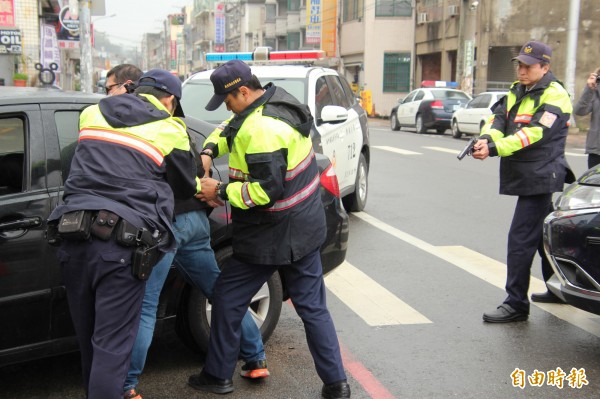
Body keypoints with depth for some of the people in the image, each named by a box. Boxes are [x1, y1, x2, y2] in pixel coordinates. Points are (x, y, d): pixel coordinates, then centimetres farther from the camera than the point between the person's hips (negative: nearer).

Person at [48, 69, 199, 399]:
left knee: (88, 339, 19)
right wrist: (201, 187, 37)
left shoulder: (92, 115, 14)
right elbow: (186, 188, 13)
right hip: (122, 246, -5)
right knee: (112, 345, 1)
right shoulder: (170, 130, 1)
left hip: (74, 237, 5)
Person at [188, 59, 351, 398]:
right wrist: (209, 150, 5)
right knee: (312, 307, 14)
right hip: (306, 228, 9)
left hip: (273, 237, -9)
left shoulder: (260, 129, -25)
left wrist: (221, 191, -15)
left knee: (228, 300, 9)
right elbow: (231, 128, 20)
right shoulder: (278, 100, 5)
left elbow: (267, 190, -26)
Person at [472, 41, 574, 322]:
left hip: (540, 177, -9)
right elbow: (499, 117, 1)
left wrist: (494, 149, -32)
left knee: (521, 239, -11)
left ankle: (516, 304, -6)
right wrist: (487, 137, -22)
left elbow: (534, 133, -23)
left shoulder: (554, 96, -11)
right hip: (527, 178, 9)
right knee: (544, 235, 20)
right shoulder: (516, 91, 14)